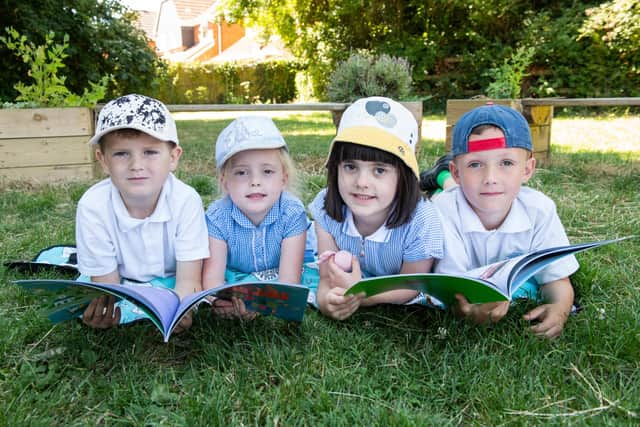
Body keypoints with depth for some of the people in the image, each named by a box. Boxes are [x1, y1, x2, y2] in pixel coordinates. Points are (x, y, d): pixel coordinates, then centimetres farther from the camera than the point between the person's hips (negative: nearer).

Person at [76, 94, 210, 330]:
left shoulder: (186, 200, -28)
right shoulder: (92, 206, -25)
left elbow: (188, 280, -26)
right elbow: (107, 284, -19)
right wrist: (105, 313, -43)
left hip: (170, 280, 0)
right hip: (124, 283, 0)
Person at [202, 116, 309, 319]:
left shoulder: (292, 213, -25)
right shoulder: (217, 217, -22)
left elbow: (288, 280, -30)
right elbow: (212, 277, -27)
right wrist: (222, 301, -52)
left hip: (276, 280, 1)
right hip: (233, 280, 0)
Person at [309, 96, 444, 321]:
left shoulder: (422, 223, -33)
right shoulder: (326, 207, -24)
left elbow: (410, 287, -21)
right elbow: (327, 279, -20)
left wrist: (359, 293, -41)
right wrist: (327, 301, -46)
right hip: (351, 283, 2)